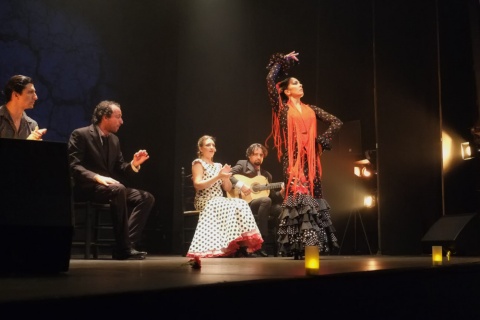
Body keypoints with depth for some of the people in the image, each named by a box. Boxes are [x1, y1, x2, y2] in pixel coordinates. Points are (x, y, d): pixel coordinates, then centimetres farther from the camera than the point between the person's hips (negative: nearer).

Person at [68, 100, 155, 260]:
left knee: (146, 198, -12)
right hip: (87, 187, -7)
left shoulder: (114, 139, 15)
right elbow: (73, 165, -16)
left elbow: (119, 170, 17)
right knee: (118, 190, -37)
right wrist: (97, 177, -29)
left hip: (109, 187, 8)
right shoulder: (80, 135, -6)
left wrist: (134, 164, -4)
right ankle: (124, 247, -31)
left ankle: (128, 244, -22)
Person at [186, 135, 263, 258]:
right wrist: (218, 176, -18)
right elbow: (197, 185, -13)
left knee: (241, 204, -23)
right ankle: (237, 246, -30)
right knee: (233, 206, -32)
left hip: (219, 202, 6)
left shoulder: (218, 165, 22)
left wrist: (226, 177, -5)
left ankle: (242, 244, -29)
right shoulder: (198, 163, 2)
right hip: (206, 202, -6)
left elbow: (228, 188, 15)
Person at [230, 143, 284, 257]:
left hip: (262, 205, 6)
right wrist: (241, 185, -23)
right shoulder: (242, 164, 7)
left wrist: (281, 193, -3)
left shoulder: (267, 175, 22)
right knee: (266, 200, -33)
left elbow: (272, 198, 17)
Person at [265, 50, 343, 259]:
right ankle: (299, 248, -7)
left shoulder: (310, 109, 17)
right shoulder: (282, 109, 6)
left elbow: (336, 122, 17)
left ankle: (312, 246, 4)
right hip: (293, 159, -4)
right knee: (297, 197, -11)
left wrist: (322, 140, 3)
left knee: (313, 196, 0)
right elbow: (270, 80, -4)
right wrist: (282, 61, 8)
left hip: (310, 159, 4)